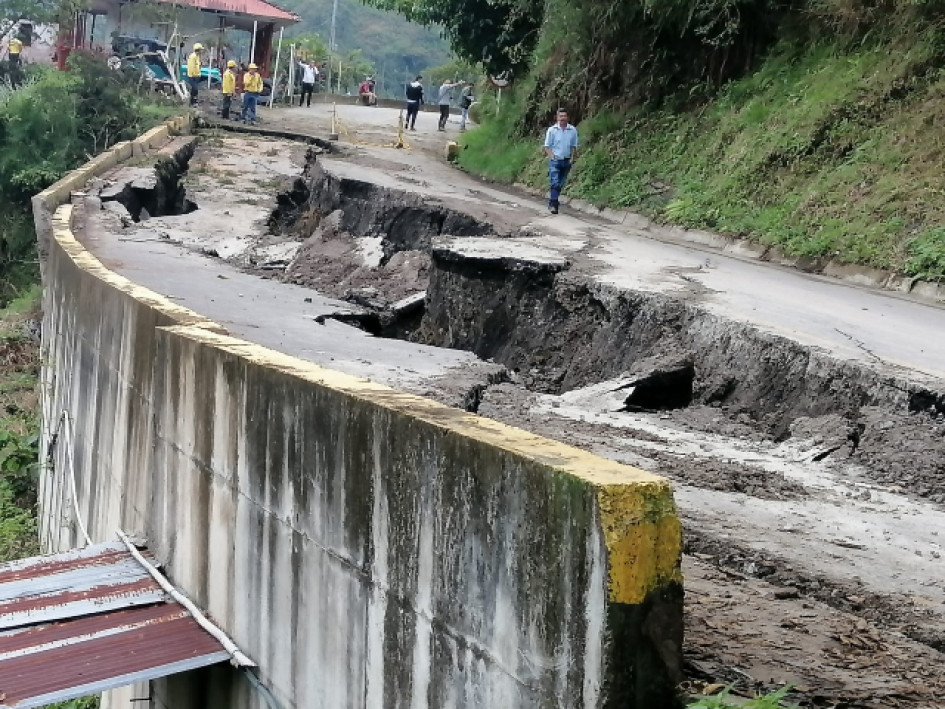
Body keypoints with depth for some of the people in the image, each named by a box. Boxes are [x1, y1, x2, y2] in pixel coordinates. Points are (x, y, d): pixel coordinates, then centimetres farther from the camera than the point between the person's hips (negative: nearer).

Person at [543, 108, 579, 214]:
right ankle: (553, 205, -13)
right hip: (555, 161, -3)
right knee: (555, 183, -13)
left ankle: (552, 202, 26)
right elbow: (547, 146, 0)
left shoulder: (573, 130, 3)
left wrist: (572, 157, -1)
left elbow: (574, 146, 11)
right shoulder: (552, 130, -4)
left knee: (560, 184, 11)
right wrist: (552, 157, -11)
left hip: (566, 161, 4)